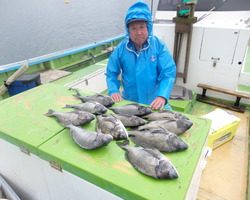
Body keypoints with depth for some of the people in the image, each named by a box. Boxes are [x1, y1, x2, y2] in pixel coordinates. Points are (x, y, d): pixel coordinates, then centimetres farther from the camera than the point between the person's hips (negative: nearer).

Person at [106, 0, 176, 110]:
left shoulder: (159, 46, -10)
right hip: (129, 102, 1)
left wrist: (162, 96, -28)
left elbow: (168, 73, -14)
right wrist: (113, 91, -15)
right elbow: (111, 73, 2)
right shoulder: (121, 48, -6)